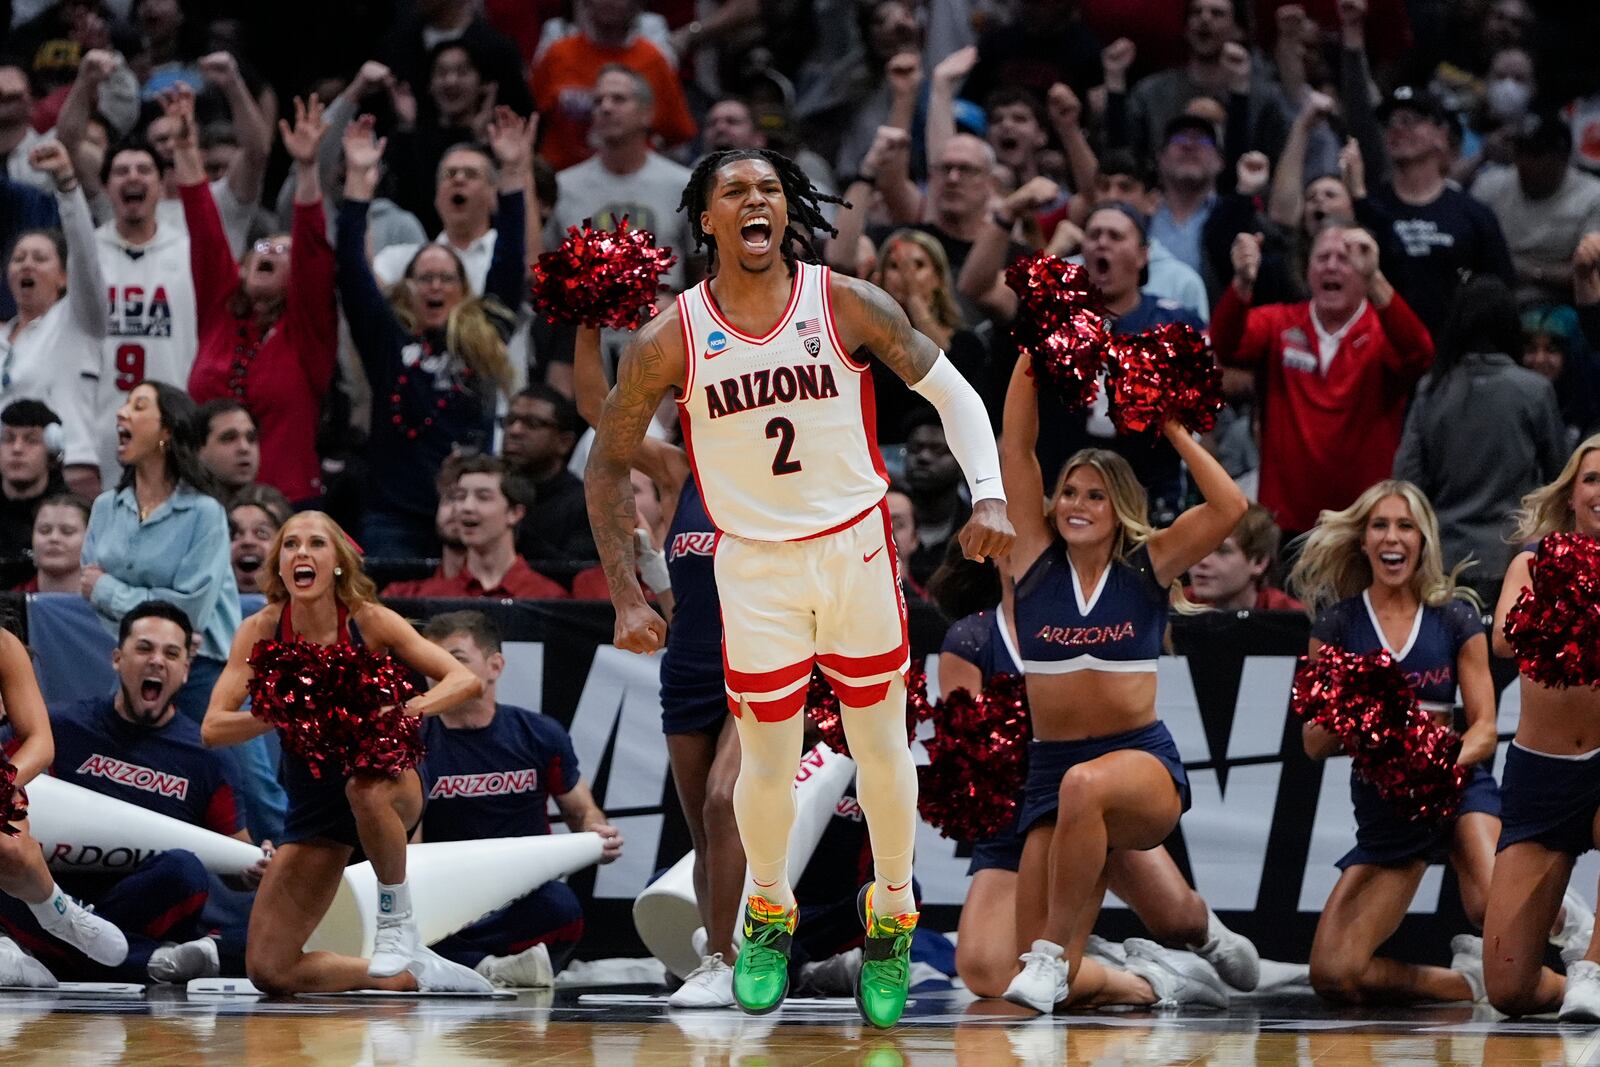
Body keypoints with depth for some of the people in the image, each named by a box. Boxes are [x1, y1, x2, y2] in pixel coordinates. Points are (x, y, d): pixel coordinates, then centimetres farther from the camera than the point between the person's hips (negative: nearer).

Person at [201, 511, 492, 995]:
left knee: (366, 785, -42)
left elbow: (466, 680, -21)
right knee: (268, 970, -7)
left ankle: (398, 920, -20)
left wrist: (407, 709, -39)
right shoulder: (263, 629, -12)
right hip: (313, 802, 3)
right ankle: (410, 974, 12)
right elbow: (213, 728, -18)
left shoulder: (368, 620, -16)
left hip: (387, 781, -3)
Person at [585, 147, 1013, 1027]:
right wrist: (626, 597, -4)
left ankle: (893, 916, 29)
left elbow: (951, 391, -1)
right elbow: (608, 464, 1)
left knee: (882, 750, 7)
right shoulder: (670, 341, -10)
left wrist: (988, 495, -16)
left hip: (858, 551, 0)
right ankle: (768, 914, 32)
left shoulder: (848, 306, -10)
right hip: (754, 564, 0)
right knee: (767, 764, 5)